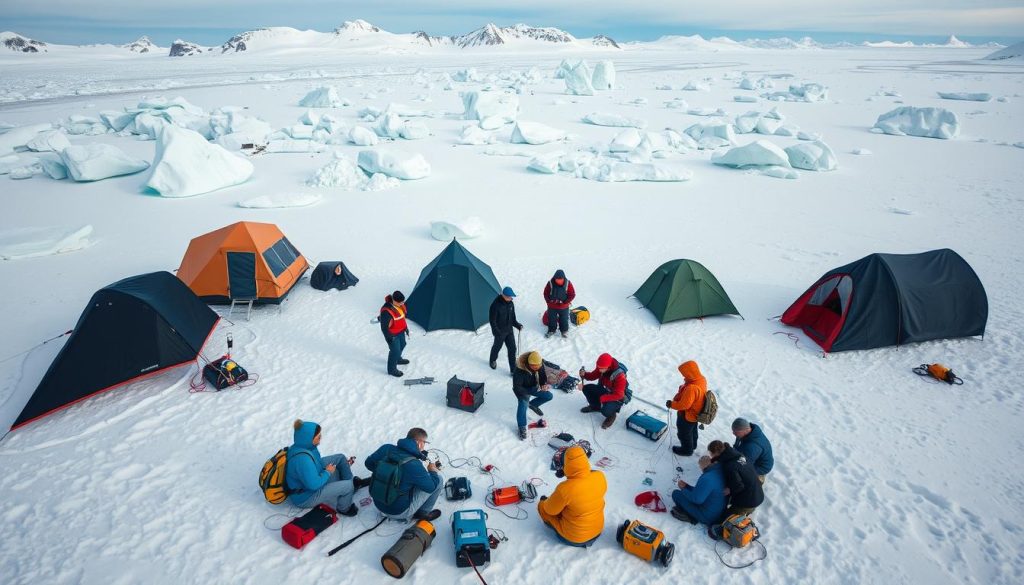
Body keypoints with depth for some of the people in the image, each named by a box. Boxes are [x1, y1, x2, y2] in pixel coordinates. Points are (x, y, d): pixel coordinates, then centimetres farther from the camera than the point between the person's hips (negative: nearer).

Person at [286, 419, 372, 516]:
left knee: (340, 458, 8)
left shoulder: (303, 446, -7)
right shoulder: (302, 459, -38)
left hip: (310, 480, 10)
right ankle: (344, 508, 12)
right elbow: (314, 485, -34)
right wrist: (328, 472, -16)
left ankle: (355, 483, 24)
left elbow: (317, 463, 10)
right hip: (305, 496, -10)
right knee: (348, 486, -18)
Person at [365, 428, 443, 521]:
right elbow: (431, 487, -15)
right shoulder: (414, 465, -28)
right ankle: (423, 513, 18)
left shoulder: (386, 448, -12)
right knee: (438, 479, -1)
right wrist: (433, 471, 4)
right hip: (399, 512, -7)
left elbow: (369, 463, 6)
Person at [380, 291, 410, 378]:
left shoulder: (400, 305, -9)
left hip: (401, 331, 9)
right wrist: (389, 338, -20)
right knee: (395, 350, 4)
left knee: (402, 345, 28)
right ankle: (392, 369, 26)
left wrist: (406, 327, 18)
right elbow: (384, 326, -26)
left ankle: (398, 359, 56)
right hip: (393, 335, -9)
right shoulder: (386, 311, -35)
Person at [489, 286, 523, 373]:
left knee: (512, 348, 4)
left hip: (509, 330, 5)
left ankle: (513, 370, 13)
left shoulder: (510, 303, -4)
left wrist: (517, 325, -4)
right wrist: (496, 331, -23)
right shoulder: (495, 305, -25)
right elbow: (492, 320, -20)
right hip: (500, 332, -5)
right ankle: (493, 360, 49)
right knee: (497, 347, 18)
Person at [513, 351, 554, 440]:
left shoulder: (540, 365, -22)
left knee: (549, 396, -1)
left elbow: (543, 377, -10)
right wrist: (528, 393, -42)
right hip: (522, 389, -6)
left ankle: (533, 404, 25)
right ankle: (522, 428, -13)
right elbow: (517, 387, -31)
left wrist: (544, 385, -32)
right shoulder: (520, 370, -37)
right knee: (523, 404, -29)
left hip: (534, 387, 6)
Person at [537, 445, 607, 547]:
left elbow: (551, 510, -14)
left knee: (542, 505, 13)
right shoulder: (600, 476, -20)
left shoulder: (565, 488, -33)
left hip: (573, 538, -5)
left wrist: (544, 502, 6)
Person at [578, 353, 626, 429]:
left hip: (616, 399, -7)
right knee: (586, 388, -9)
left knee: (605, 411, -33)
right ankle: (596, 406, 16)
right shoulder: (601, 368, -15)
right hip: (605, 391, 7)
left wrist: (602, 398, -37)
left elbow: (618, 395, -32)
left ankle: (611, 415, 5)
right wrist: (584, 374, -20)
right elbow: (593, 376, 2)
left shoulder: (619, 375, -34)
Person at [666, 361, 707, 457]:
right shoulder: (702, 379, -15)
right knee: (692, 430, 33)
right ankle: (692, 444, 56)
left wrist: (671, 404, -19)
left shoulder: (691, 388, -43)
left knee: (684, 433, 20)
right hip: (696, 414, 8)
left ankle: (687, 450, 43)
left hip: (687, 416, -8)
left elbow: (684, 405, -34)